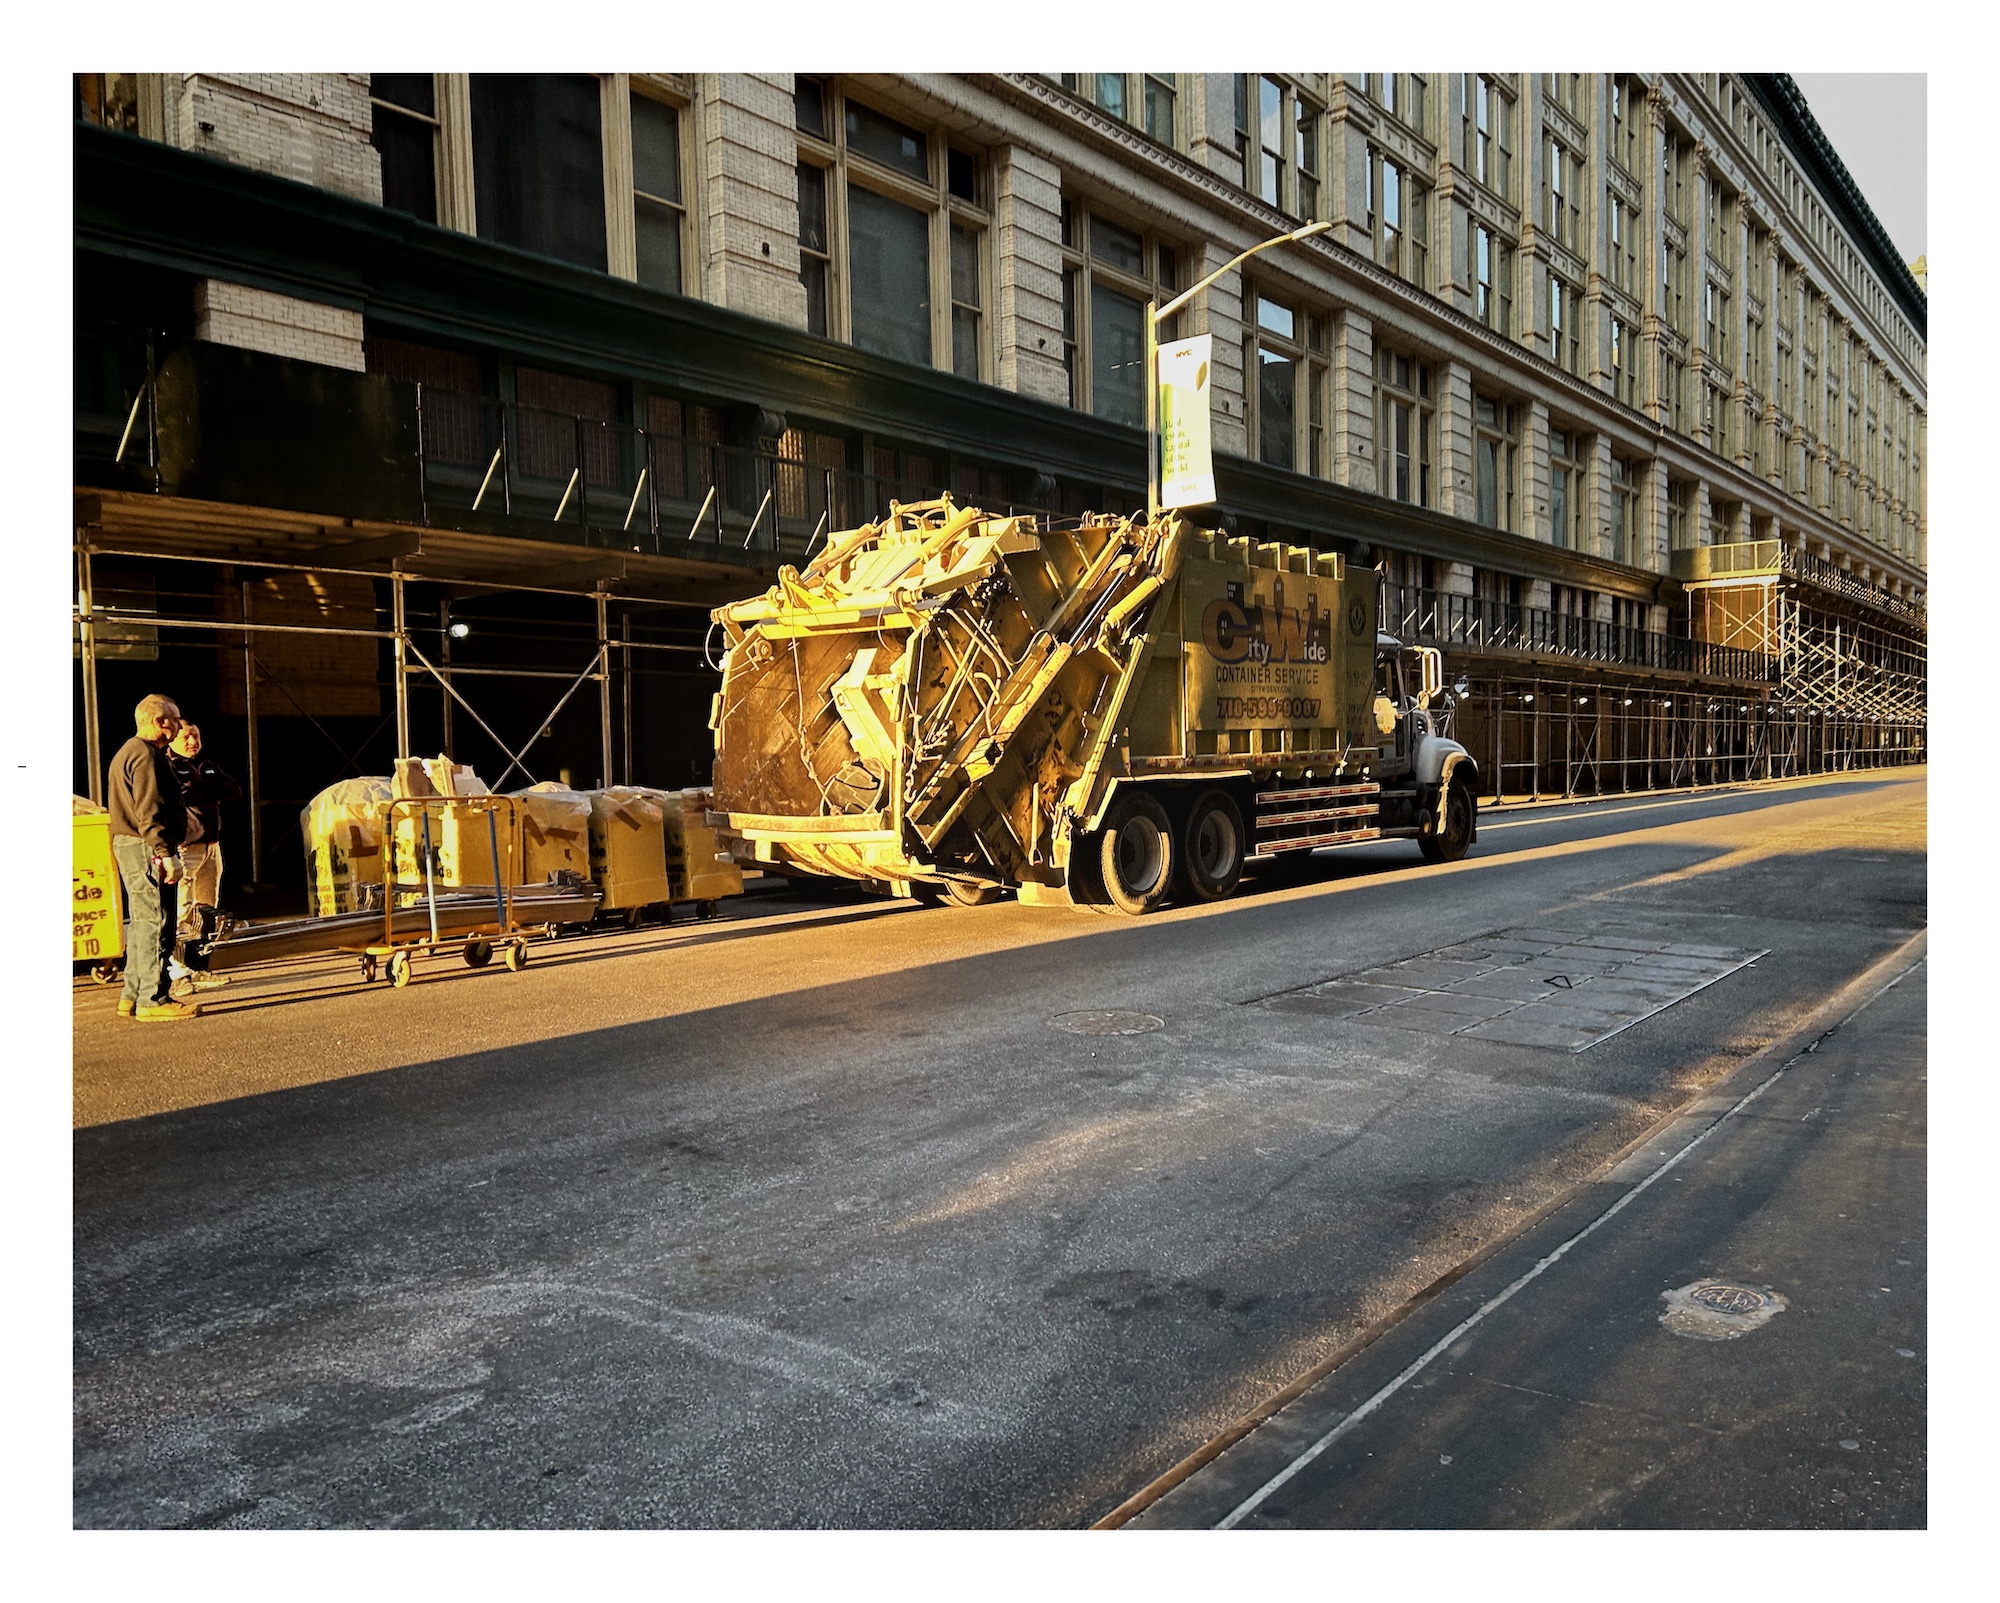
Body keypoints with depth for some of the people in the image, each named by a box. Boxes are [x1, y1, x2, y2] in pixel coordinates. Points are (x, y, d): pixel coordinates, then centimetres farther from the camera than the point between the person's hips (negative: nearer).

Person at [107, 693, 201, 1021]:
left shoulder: (128, 752, 20)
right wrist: (165, 854, -23)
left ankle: (133, 997, 21)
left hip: (129, 846, 11)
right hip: (146, 849, -11)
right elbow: (149, 812, -21)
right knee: (154, 924, -8)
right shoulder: (146, 755, -14)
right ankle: (153, 1000, -6)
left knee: (141, 923, 15)